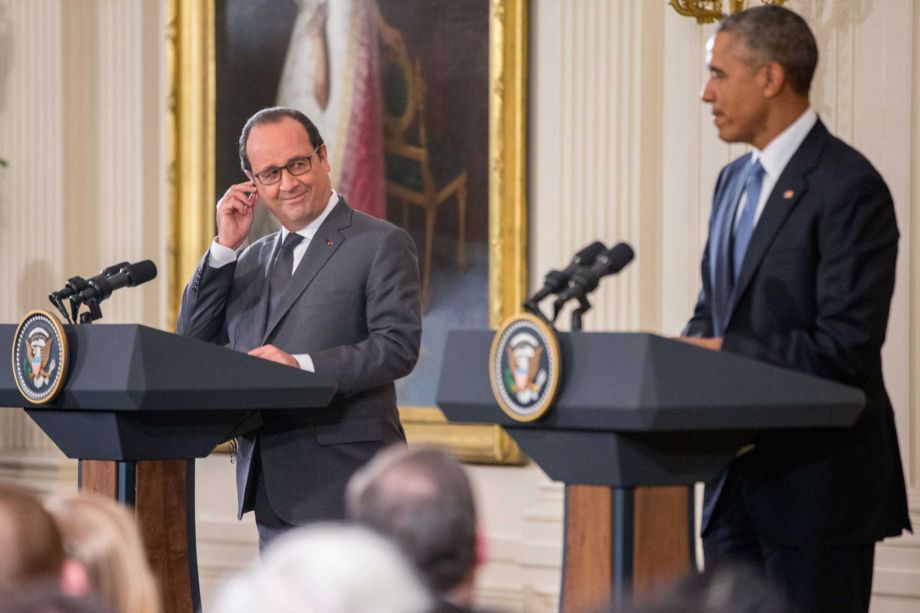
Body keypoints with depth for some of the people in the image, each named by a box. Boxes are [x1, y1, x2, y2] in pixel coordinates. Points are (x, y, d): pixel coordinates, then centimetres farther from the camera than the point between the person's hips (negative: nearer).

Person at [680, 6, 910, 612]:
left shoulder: (849, 186, -14)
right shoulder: (735, 180, 14)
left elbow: (845, 347, -20)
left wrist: (724, 352, -18)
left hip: (816, 482, -8)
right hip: (738, 479, 8)